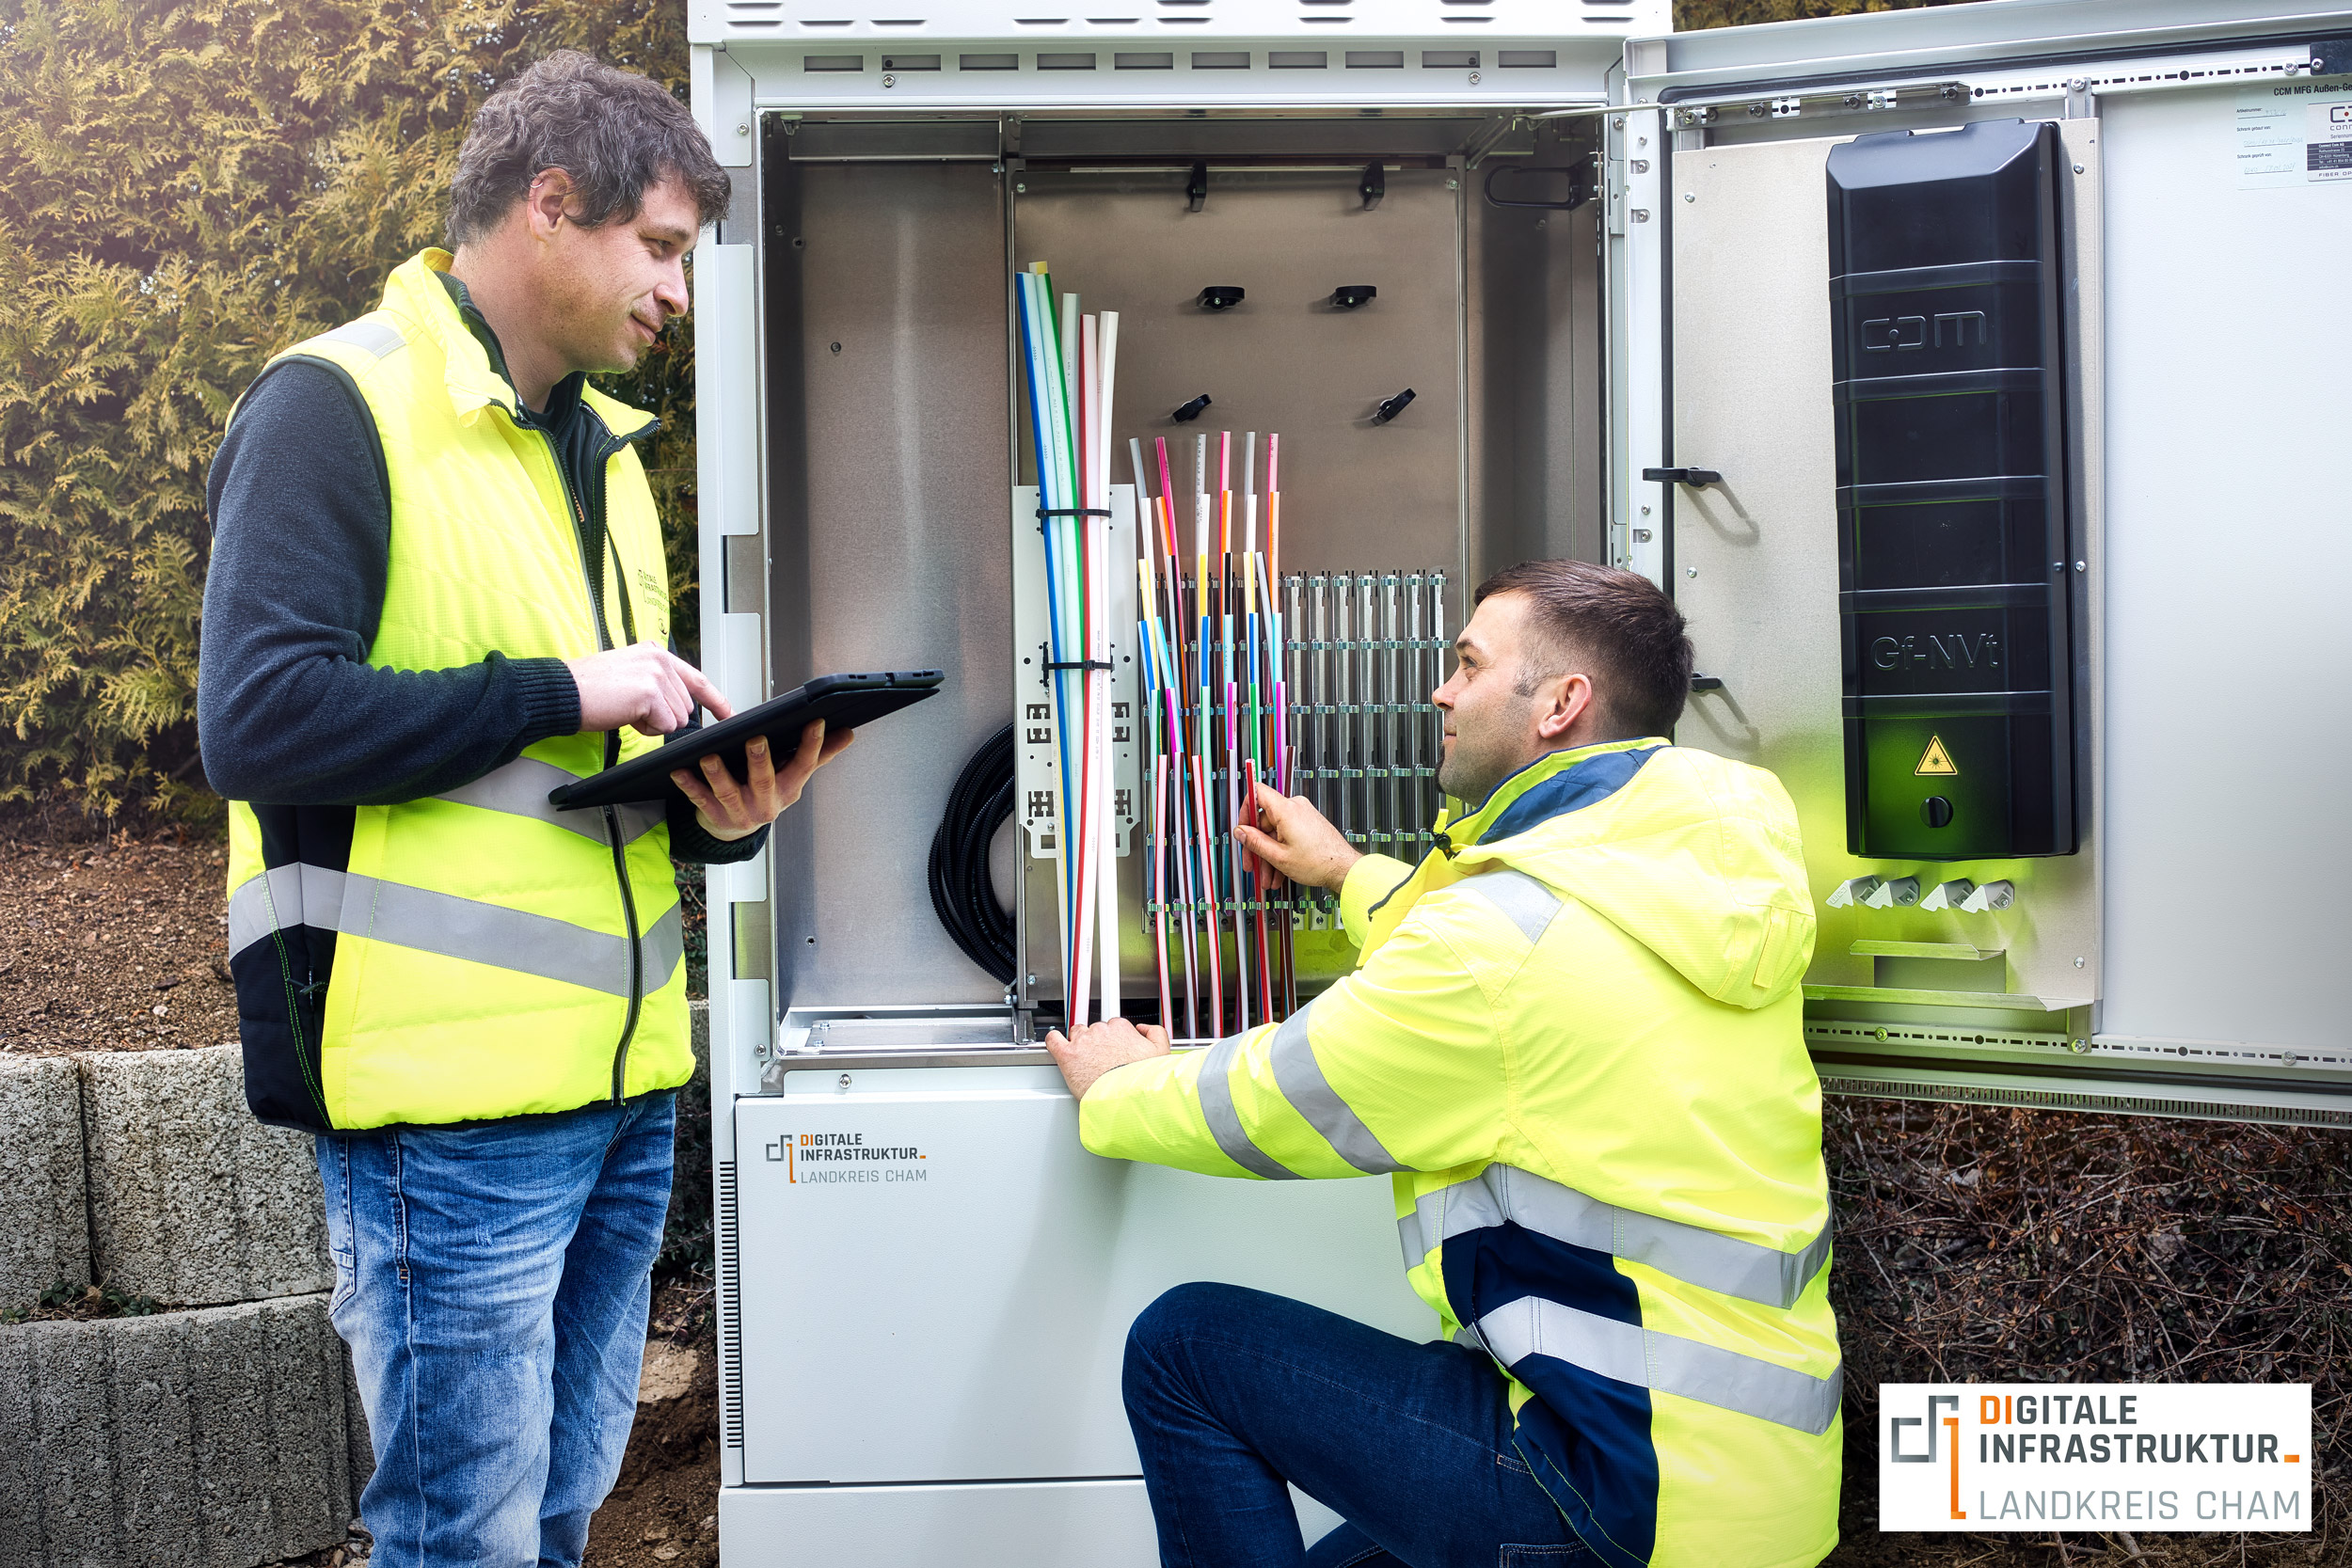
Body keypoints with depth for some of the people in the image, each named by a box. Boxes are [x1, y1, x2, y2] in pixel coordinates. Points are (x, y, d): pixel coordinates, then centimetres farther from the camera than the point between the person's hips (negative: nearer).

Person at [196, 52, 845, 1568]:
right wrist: (561, 690, -16)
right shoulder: (337, 406, -8)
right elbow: (260, 720, -19)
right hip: (453, 1099, -8)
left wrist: (722, 811, 0)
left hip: (623, 1086, 8)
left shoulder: (603, 447, 18)